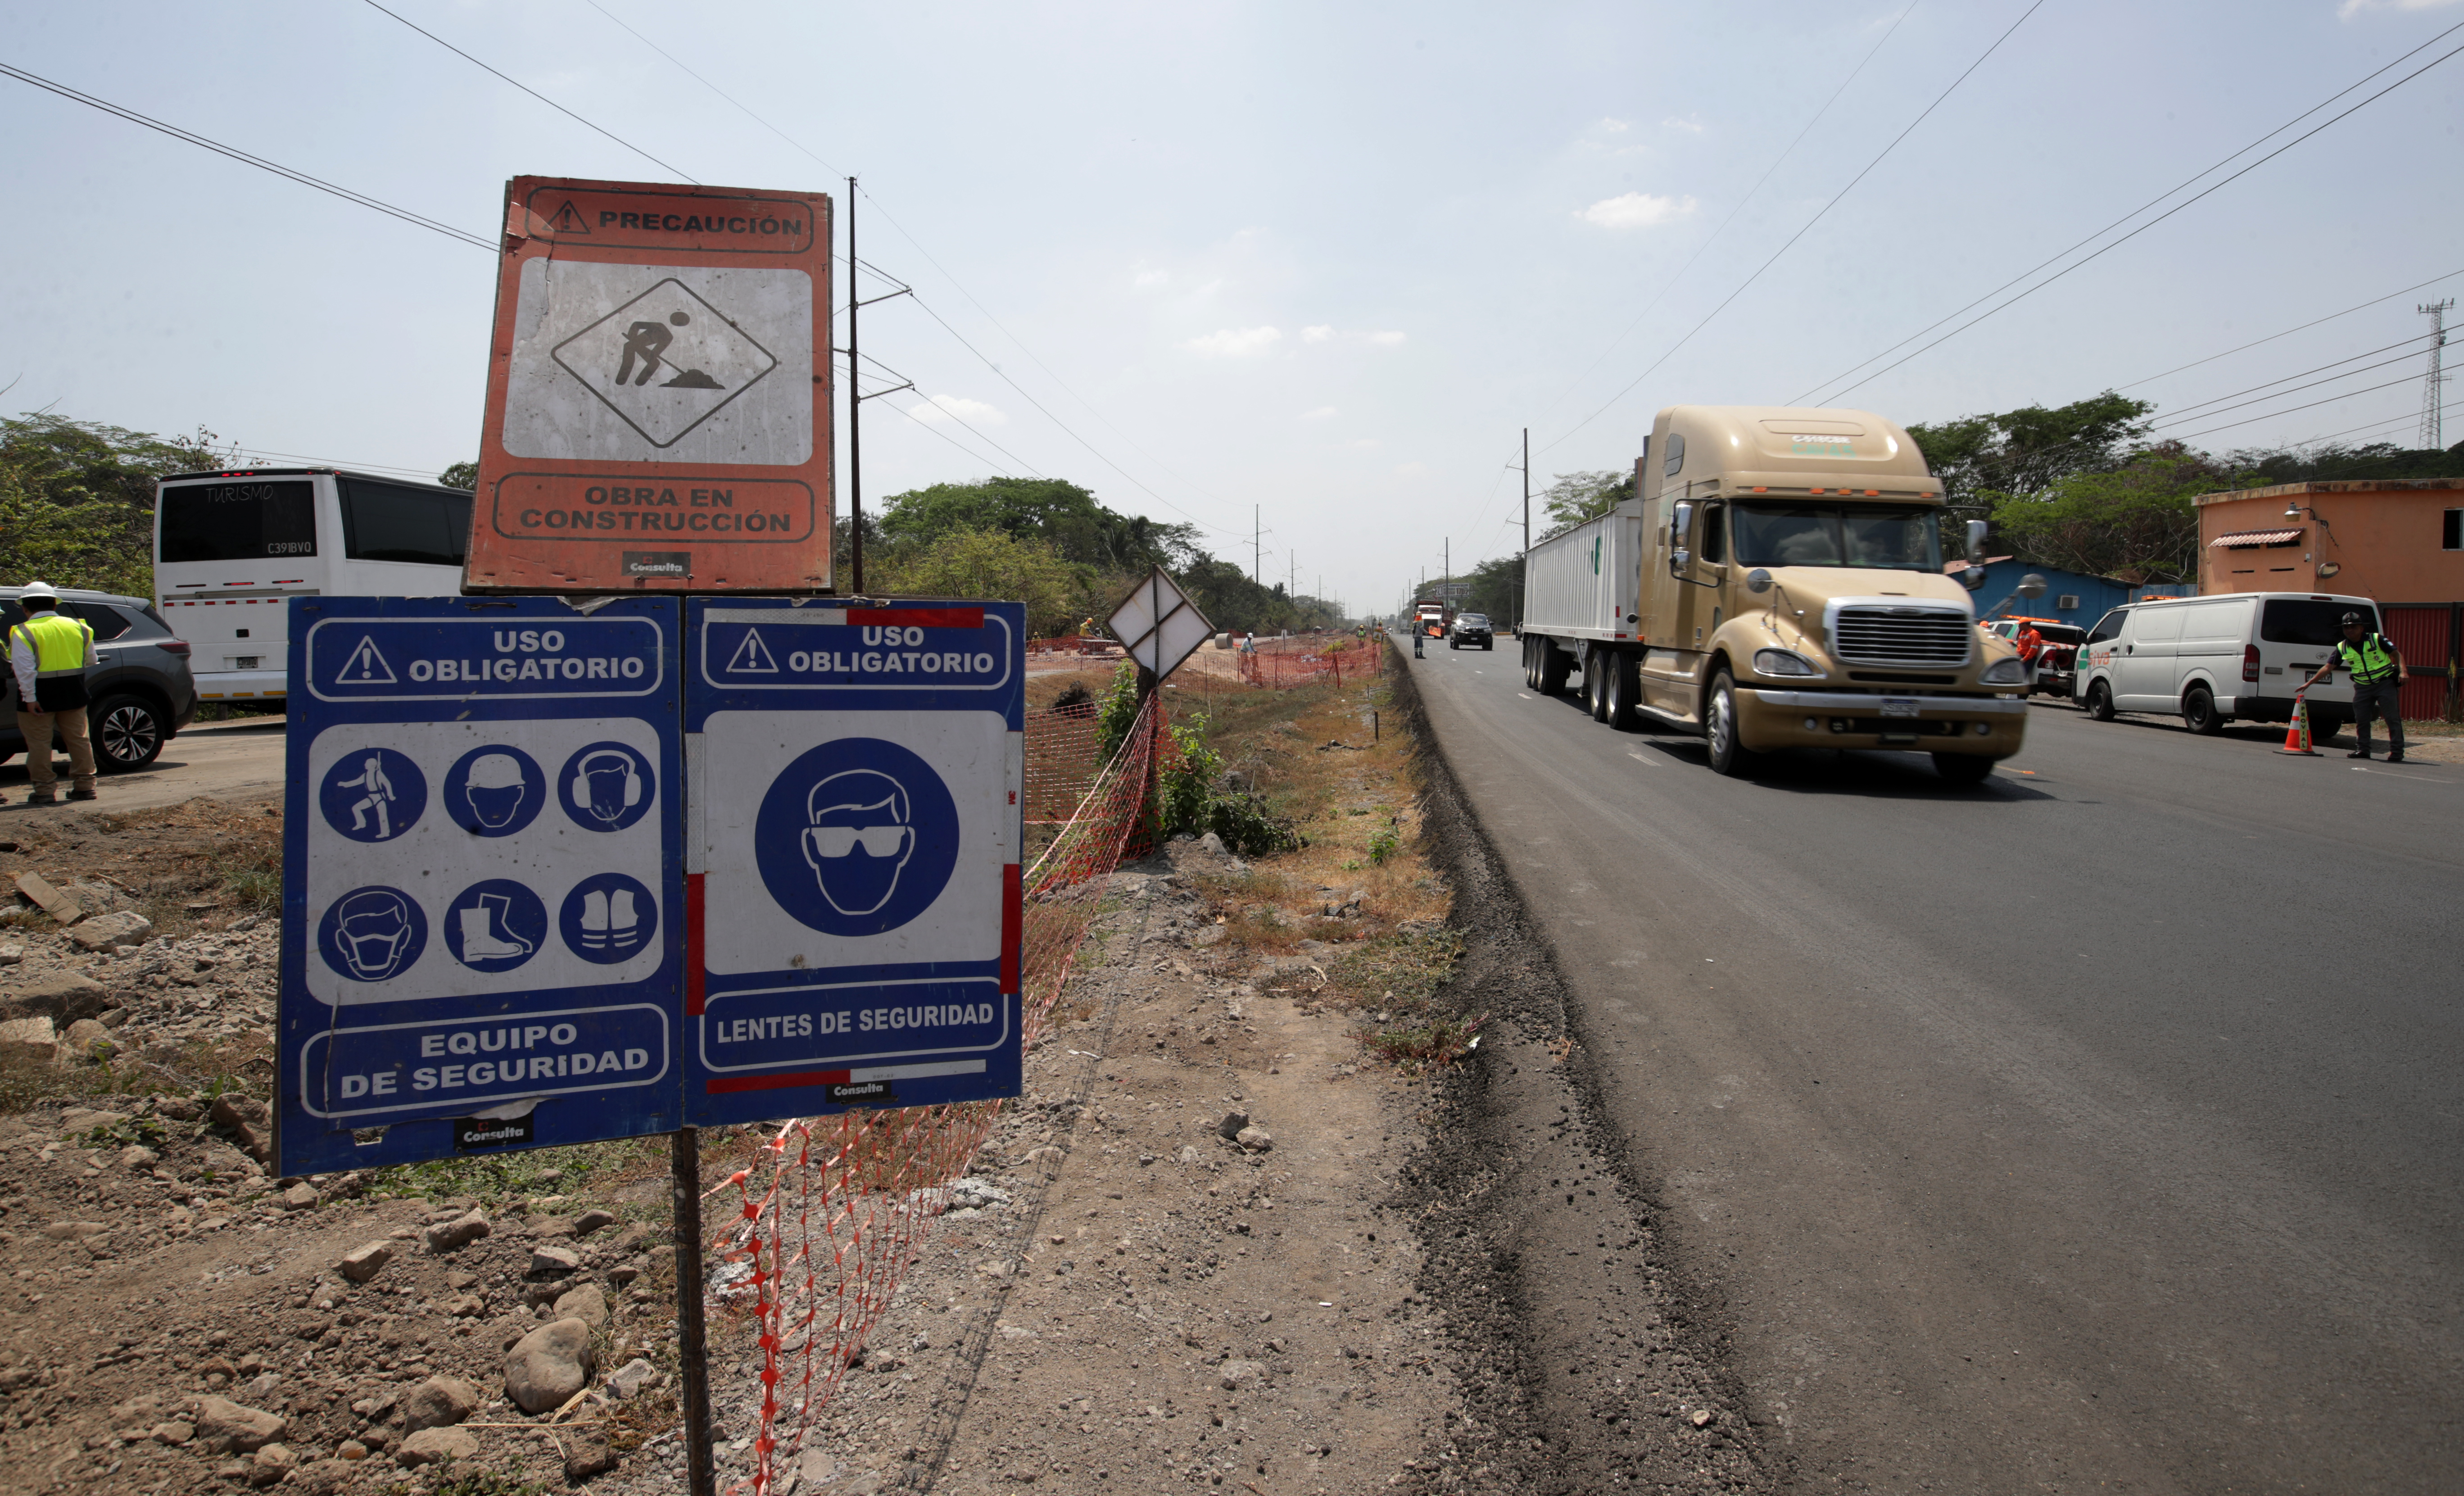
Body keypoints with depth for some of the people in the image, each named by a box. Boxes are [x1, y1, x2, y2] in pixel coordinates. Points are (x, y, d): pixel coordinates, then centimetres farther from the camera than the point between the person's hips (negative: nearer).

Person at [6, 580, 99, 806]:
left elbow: (24, 669, -17)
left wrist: (30, 698, -16)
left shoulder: (24, 633, -10)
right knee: (78, 738, 12)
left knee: (39, 743, 3)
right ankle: (85, 786, 14)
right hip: (73, 693, 5)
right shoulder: (77, 626, 5)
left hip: (40, 694, -4)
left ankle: (44, 790, 4)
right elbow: (90, 661, 11)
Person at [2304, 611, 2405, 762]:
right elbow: (2328, 667, 6)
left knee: (2393, 718, -4)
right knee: (2361, 720, 5)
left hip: (2385, 683, -4)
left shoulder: (2377, 639, -7)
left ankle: (2397, 751, 0)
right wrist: (2309, 683, 1)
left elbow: (2397, 655, -4)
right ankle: (2364, 749, 16)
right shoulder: (2342, 648, 3)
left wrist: (2402, 672, -20)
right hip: (2363, 686, 4)